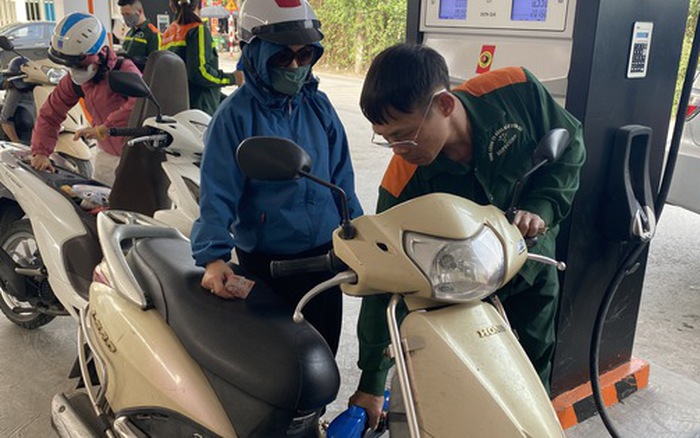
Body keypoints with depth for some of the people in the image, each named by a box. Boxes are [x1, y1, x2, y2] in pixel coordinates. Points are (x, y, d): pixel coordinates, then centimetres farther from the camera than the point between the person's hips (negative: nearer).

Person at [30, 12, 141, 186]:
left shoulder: (124, 70, -24)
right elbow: (50, 114, 2)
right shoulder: (73, 81, -3)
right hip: (107, 153, 6)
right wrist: (41, 151, -8)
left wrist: (105, 128, -44)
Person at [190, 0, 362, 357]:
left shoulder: (318, 106, 4)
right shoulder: (235, 115, -10)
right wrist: (213, 257, -27)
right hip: (266, 264, -4)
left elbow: (341, 180, 9)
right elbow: (217, 194, -14)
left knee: (325, 353, 18)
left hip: (326, 257, 5)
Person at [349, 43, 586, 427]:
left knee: (534, 381, 18)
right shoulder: (401, 186, -31)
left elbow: (569, 141, -8)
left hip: (534, 271, 3)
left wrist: (542, 206, -26)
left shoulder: (516, 90, -28)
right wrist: (372, 382, -20)